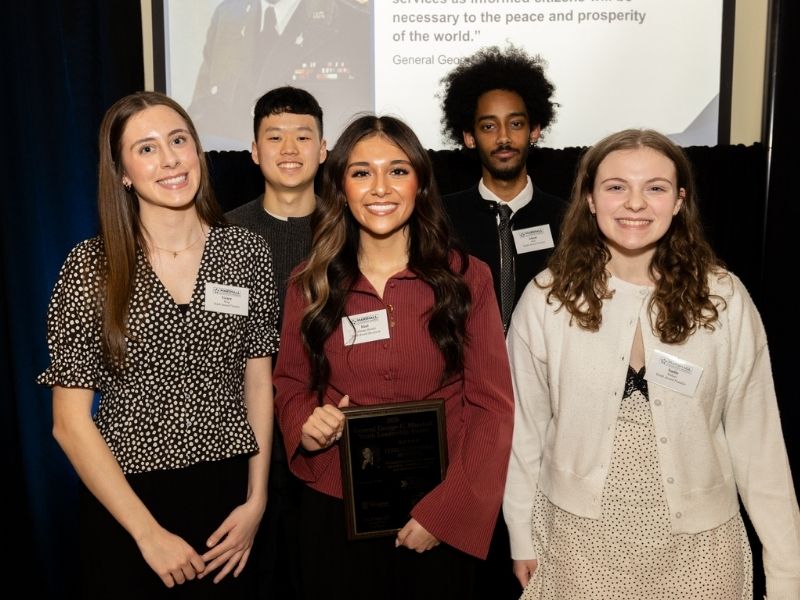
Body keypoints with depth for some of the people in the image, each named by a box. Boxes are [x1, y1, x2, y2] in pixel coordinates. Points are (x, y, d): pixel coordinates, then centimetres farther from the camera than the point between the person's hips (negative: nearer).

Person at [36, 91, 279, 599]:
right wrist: (149, 532, -11)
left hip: (227, 495, 2)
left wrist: (256, 500, -3)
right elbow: (70, 421, -9)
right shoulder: (92, 266, -9)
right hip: (123, 502, -2)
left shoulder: (247, 253, -3)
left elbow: (259, 381, 3)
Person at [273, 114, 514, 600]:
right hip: (335, 510, 2)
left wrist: (445, 510, -13)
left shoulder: (467, 278, -5)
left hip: (443, 521, -1)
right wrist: (305, 422, -12)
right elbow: (290, 384, 10)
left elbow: (493, 403, -6)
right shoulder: (310, 284, 0)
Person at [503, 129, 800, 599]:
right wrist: (522, 538, 5)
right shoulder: (547, 298, -10)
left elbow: (756, 437, -4)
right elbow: (525, 426, -1)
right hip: (579, 532, 0)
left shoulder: (725, 299, -9)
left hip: (697, 538, 1)